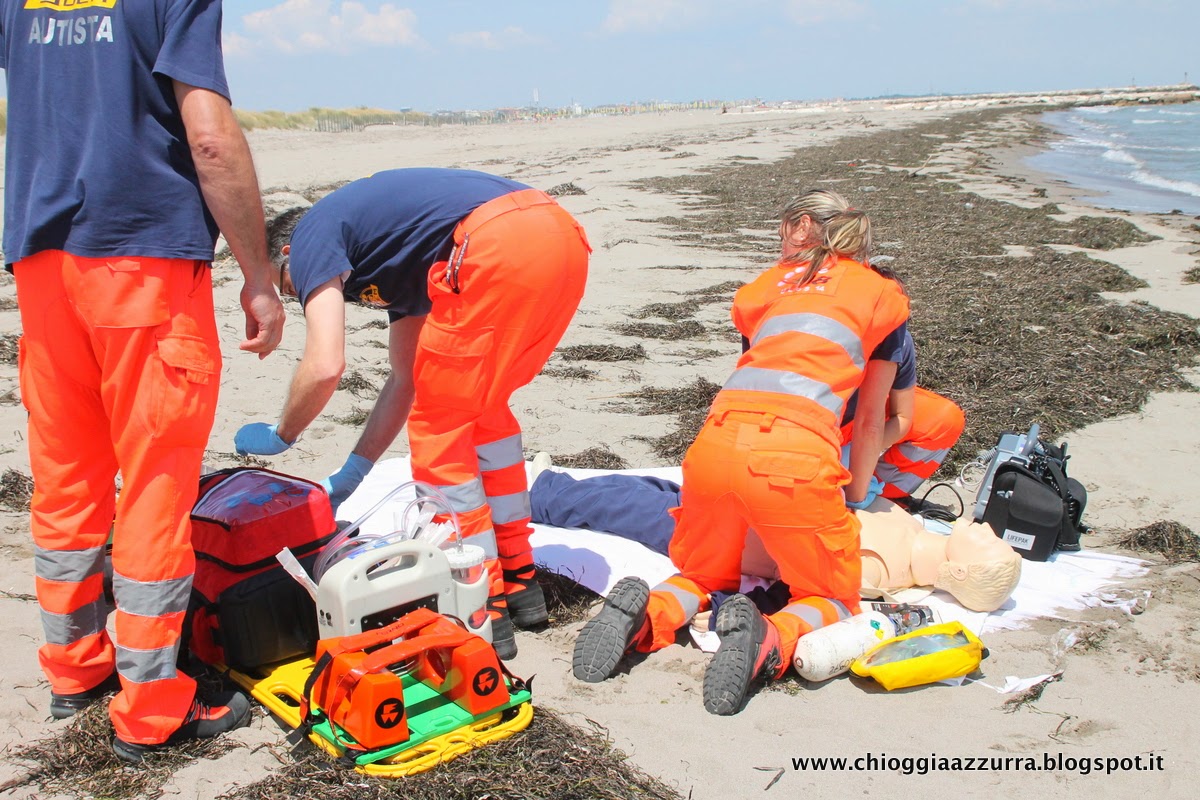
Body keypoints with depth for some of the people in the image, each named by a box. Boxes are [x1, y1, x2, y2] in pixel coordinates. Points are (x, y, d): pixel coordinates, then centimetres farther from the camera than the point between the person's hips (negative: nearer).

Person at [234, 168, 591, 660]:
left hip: (501, 247, -9)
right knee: (484, 410, 25)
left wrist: (280, 437, 19)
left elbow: (325, 366, -1)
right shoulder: (389, 258, 36)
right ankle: (518, 582, 31)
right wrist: (352, 474, 46)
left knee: (440, 428, 5)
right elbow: (405, 378, 39)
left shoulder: (312, 237, 13)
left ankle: (484, 612, 11)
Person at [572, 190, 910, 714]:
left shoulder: (769, 285, 28)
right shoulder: (884, 294, 20)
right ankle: (770, 639, -13)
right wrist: (855, 499, 38)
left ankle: (646, 614, -5)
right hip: (794, 451, -3)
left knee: (706, 576, 27)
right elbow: (870, 420, 24)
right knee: (834, 598, 18)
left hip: (717, 440, 3)